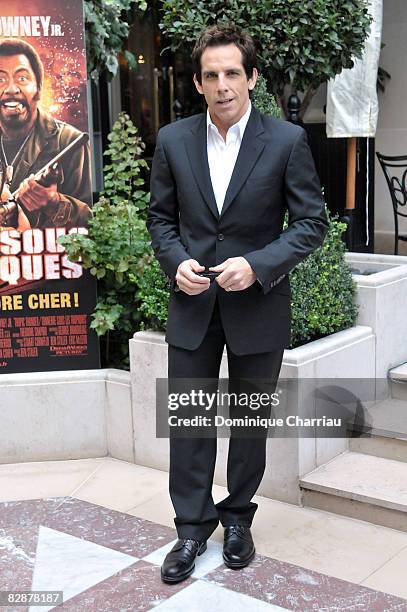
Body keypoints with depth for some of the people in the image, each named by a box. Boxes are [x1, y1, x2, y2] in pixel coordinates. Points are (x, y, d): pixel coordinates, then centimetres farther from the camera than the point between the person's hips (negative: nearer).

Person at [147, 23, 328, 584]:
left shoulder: (287, 141, -9)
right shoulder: (173, 140, 0)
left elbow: (312, 222, -6)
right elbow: (161, 217, 8)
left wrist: (257, 264, -19)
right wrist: (176, 261, -11)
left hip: (258, 304, -2)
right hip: (192, 303, 2)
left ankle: (238, 516, 33)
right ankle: (193, 525, 24)